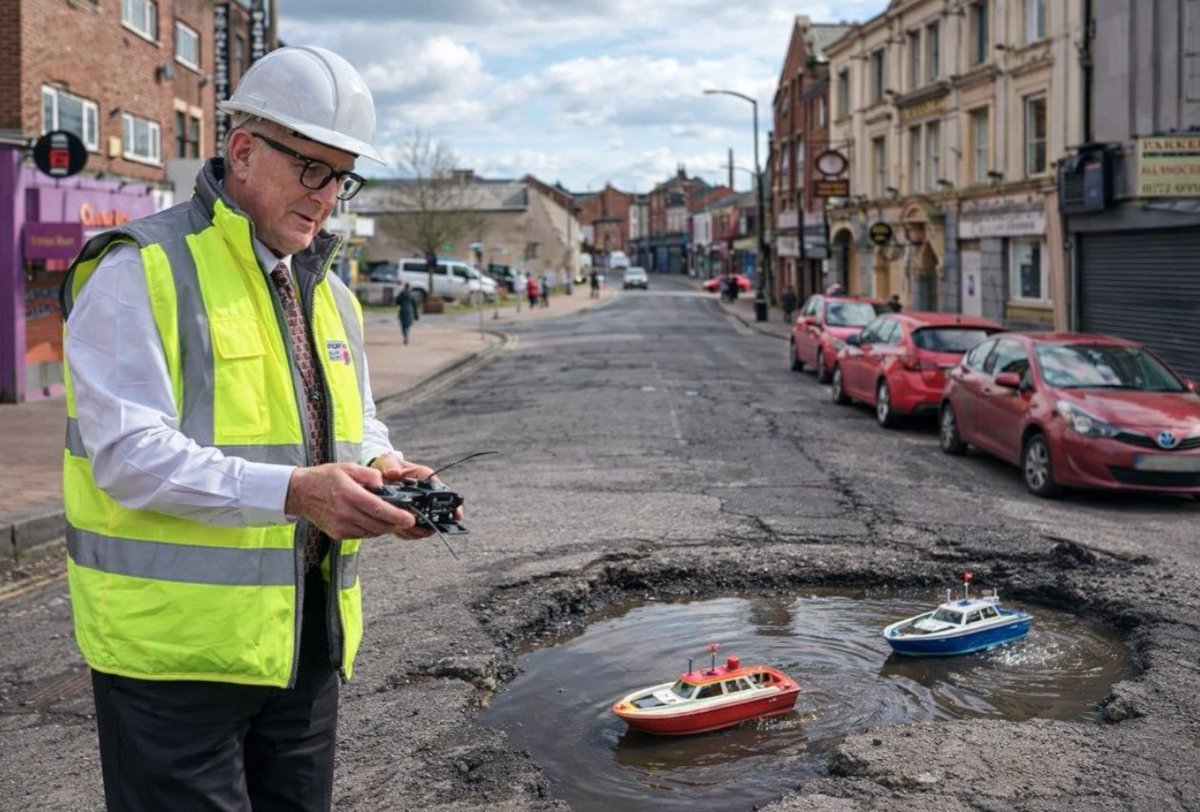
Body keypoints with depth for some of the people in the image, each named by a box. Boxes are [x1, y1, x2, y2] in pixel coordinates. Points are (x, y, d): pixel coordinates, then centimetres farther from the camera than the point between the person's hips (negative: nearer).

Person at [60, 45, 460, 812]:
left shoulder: (327, 291, 14)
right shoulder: (141, 272, -11)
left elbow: (358, 428, 21)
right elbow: (128, 453, -20)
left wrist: (382, 471, -4)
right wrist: (291, 492, -30)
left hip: (306, 646, 8)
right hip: (176, 645, -7)